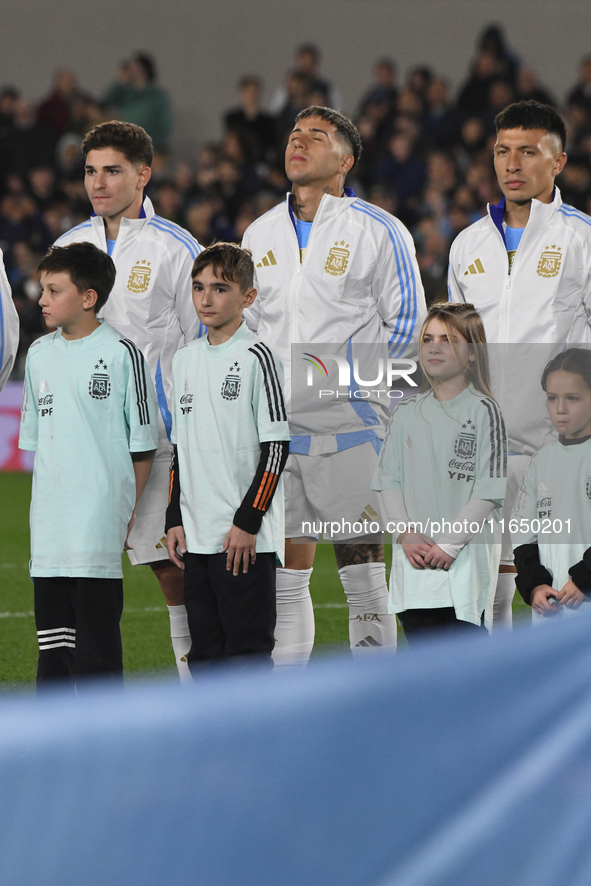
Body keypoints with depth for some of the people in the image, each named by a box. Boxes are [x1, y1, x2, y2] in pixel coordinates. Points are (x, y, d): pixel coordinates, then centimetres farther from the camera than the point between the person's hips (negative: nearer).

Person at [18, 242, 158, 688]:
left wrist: (126, 510, -4)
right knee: (52, 629, 7)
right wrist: (46, 496, 14)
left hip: (100, 521, -6)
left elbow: (143, 444, -2)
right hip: (49, 526, 6)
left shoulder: (120, 353, -5)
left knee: (96, 640, -6)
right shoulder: (40, 354, 12)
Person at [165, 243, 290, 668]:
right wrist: (175, 518, 10)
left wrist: (247, 521, -13)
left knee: (248, 648, -6)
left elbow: (276, 446, -9)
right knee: (204, 650, 9)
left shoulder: (255, 357, -7)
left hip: (246, 538, -7)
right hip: (197, 536, 7)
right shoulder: (185, 359, 13)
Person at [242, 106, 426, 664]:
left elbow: (406, 323, -2)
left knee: (363, 572, -3)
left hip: (351, 428, -4)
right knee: (285, 575, 5)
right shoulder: (260, 235, 14)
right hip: (278, 427, 5)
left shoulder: (377, 232, -2)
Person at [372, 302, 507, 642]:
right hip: (414, 562, 4)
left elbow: (489, 492, -8)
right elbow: (390, 480, 9)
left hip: (466, 560, -4)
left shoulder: (484, 412, -4)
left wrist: (450, 544, -14)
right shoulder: (407, 413, 10)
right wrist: (406, 533, -7)